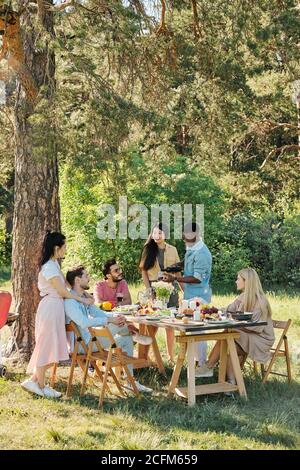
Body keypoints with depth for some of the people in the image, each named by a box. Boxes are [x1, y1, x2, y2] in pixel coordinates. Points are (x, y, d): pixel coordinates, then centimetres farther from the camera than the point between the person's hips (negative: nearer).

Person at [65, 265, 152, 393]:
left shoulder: (84, 297, 13)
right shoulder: (70, 301, -20)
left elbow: (98, 312, 12)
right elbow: (84, 322, -32)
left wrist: (115, 316, -9)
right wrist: (110, 320, -28)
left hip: (90, 338, 10)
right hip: (82, 344, -10)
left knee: (126, 340, 5)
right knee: (116, 325, -21)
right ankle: (135, 336, 10)